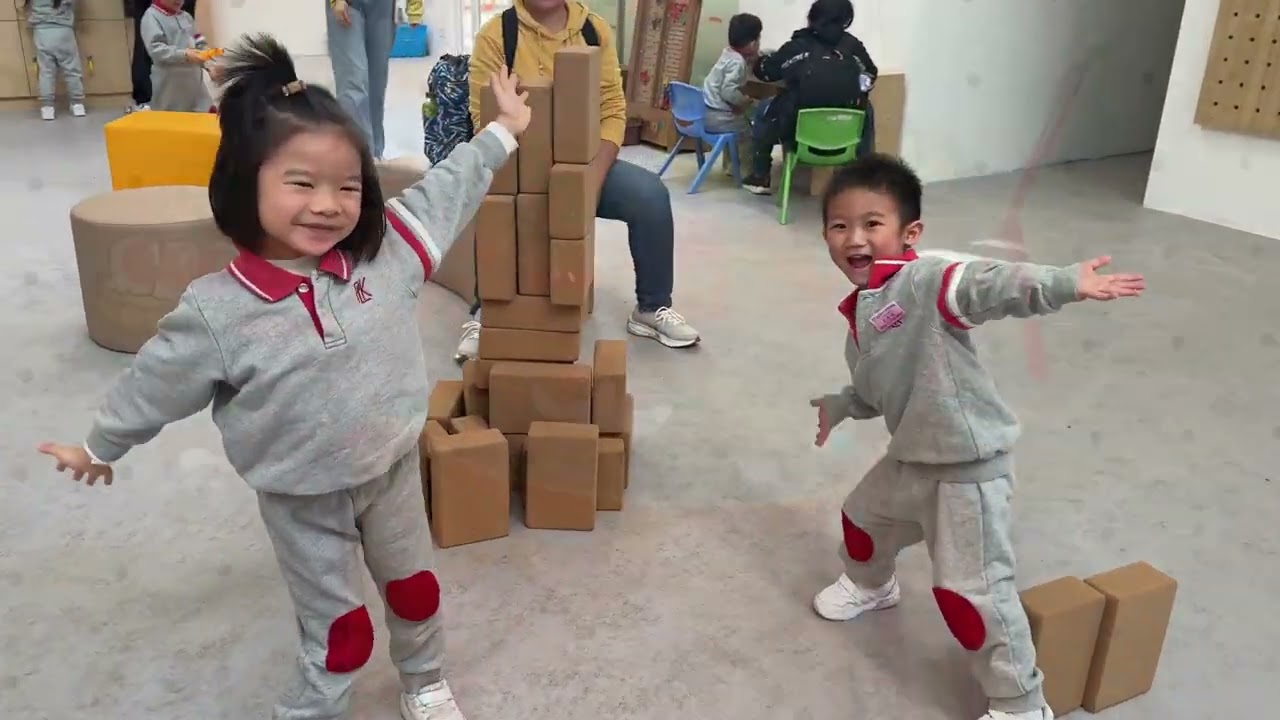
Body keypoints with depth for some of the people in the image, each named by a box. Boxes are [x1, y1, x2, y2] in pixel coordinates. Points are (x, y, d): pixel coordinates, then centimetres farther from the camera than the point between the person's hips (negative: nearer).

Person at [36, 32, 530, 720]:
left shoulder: (387, 248, -16)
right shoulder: (217, 311, -22)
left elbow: (445, 191, 0)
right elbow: (157, 382, -5)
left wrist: (501, 130, 8)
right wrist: (100, 446, 10)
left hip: (392, 467, 4)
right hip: (303, 499, -3)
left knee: (414, 589, 24)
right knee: (340, 632, 11)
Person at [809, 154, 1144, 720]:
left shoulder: (925, 281, -20)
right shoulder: (859, 312, 7)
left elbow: (988, 286, -39)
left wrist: (1064, 284, -53)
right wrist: (838, 408, 29)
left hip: (969, 466, -9)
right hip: (911, 459, 9)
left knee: (969, 589, -6)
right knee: (863, 517, 29)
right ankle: (869, 585, 63)